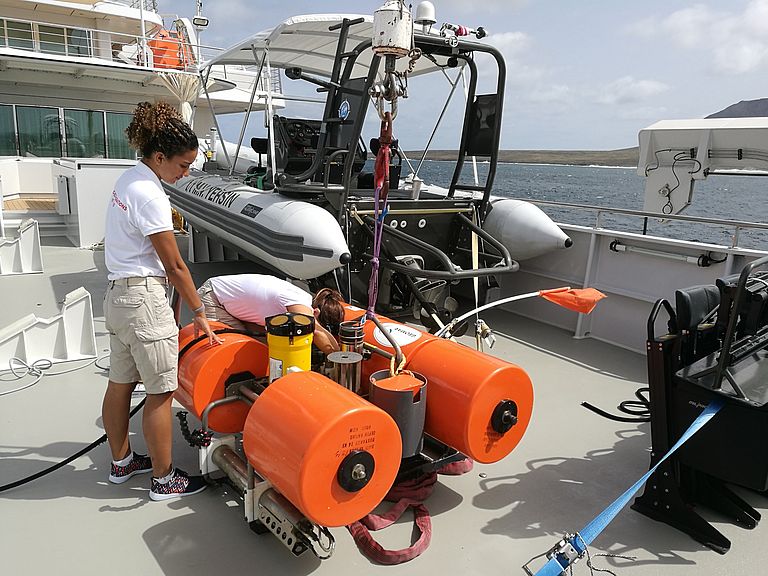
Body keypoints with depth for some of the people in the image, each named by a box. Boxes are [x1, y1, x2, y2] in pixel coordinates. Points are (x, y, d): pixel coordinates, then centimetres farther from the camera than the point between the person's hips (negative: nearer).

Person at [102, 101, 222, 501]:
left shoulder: (128, 180, 10)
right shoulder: (149, 195, -20)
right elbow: (174, 265, -17)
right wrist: (199, 312, -8)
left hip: (118, 294, 10)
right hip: (144, 300, -10)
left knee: (120, 384, 19)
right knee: (161, 392, 1)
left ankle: (121, 462, 37)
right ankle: (163, 480, 15)